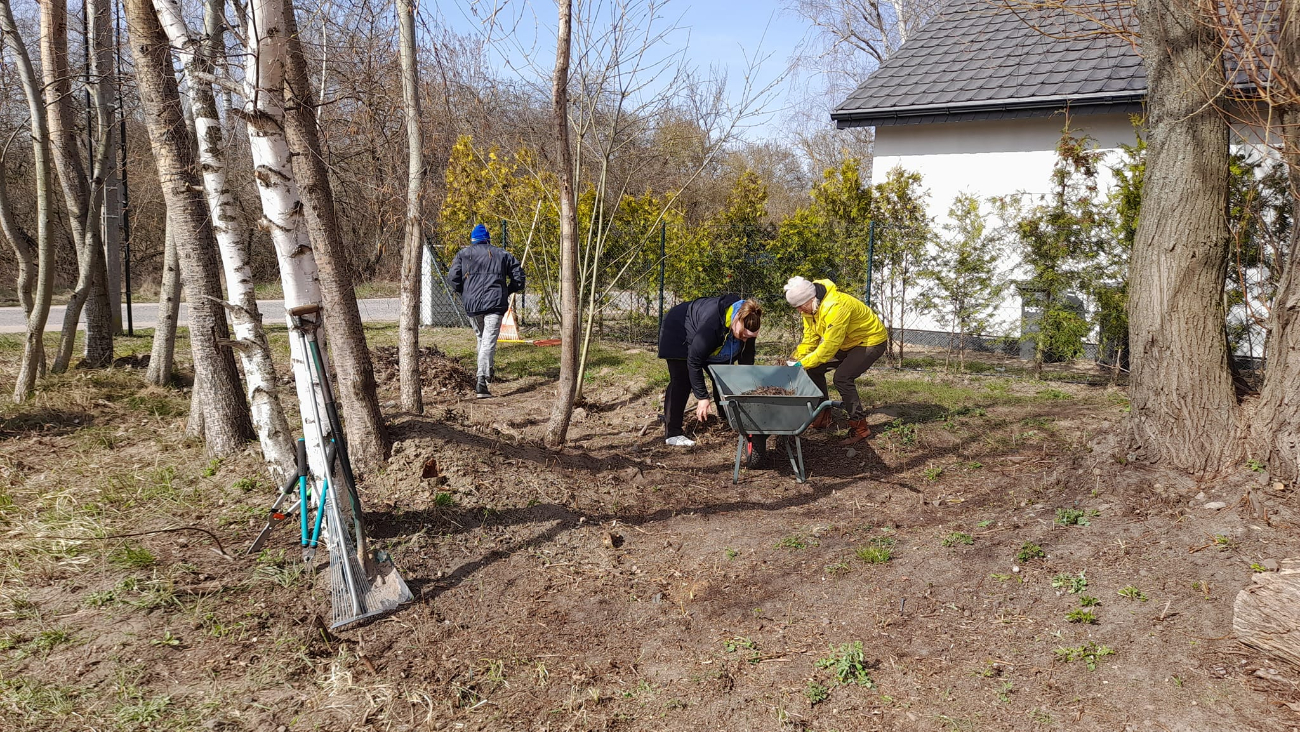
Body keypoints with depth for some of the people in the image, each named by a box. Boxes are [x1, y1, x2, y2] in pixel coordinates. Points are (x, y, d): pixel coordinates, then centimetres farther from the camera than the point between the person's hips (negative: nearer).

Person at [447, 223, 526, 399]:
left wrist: (463, 293, 14)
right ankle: (482, 381, -18)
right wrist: (507, 292, 21)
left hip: (471, 304, 1)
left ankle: (487, 372, 30)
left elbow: (452, 277, -1)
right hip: (495, 303, -1)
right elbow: (518, 276, 10)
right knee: (489, 341, -7)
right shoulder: (502, 254, 12)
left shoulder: (463, 254, 10)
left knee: (481, 338, 22)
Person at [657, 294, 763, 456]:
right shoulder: (712, 324, -43)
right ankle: (673, 433, -13)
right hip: (678, 335, -7)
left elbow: (747, 361, -9)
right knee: (681, 381, -15)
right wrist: (702, 397, -31)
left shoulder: (747, 325, -22)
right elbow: (694, 361, -36)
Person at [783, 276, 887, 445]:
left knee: (842, 377, -24)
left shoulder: (835, 307, -36)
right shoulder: (811, 307, -7)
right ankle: (823, 415, 14)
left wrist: (803, 363, -30)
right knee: (815, 369, 2)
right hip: (847, 344, 9)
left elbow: (829, 345, -35)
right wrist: (796, 360, -16)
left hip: (871, 342, -9)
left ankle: (860, 427, -13)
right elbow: (810, 339, -2)